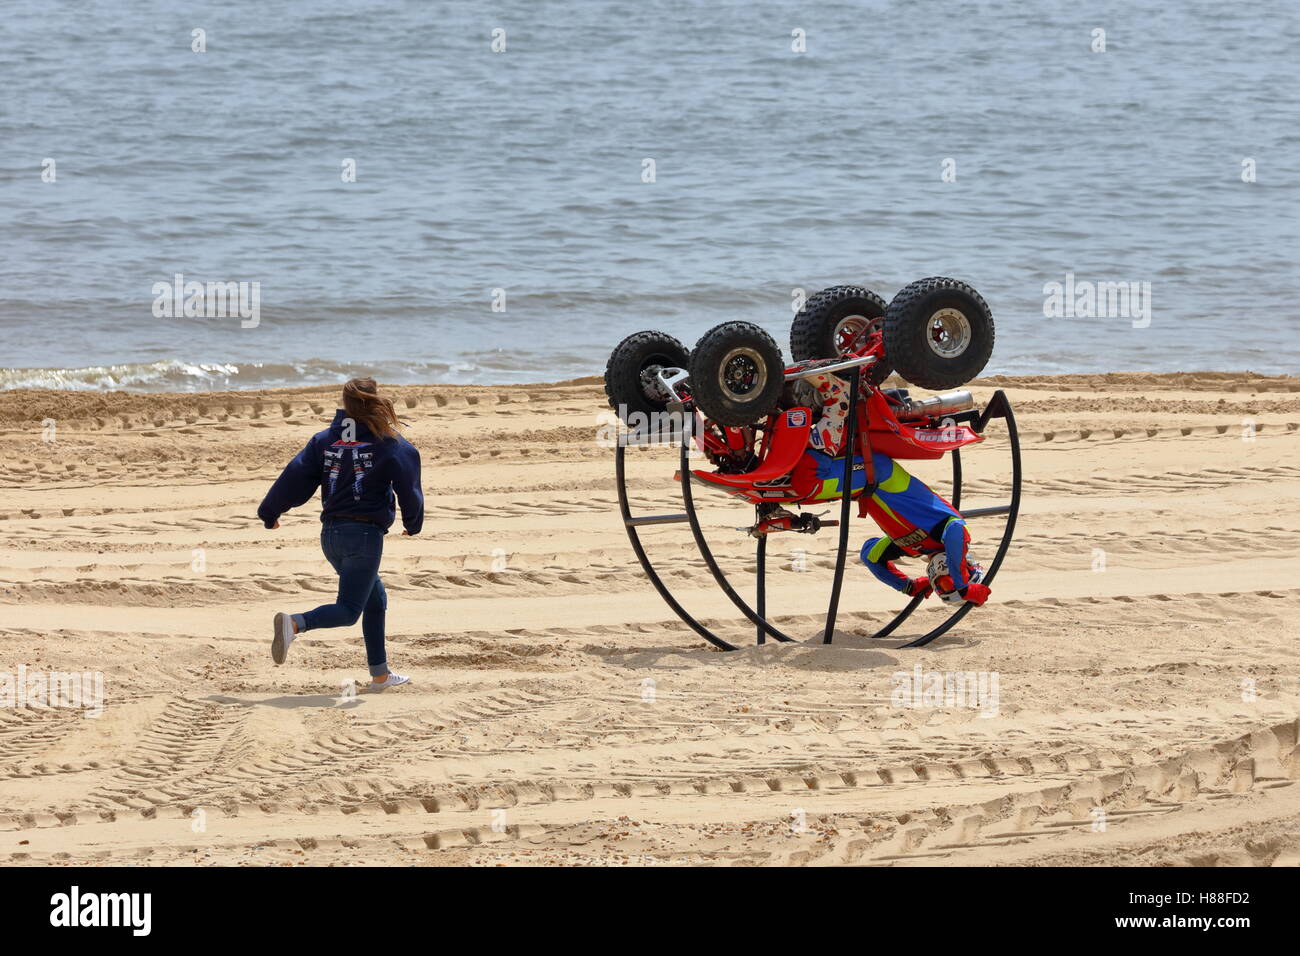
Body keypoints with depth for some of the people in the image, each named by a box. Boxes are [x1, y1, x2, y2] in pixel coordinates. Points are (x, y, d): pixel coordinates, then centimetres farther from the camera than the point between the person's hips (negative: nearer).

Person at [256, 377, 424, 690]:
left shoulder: (324, 440, 6)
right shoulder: (389, 444, -5)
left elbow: (295, 476, 2)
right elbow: (409, 488, -4)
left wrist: (269, 513, 13)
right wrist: (413, 524, 14)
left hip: (331, 534, 6)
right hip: (365, 535, -6)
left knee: (375, 598, 21)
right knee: (347, 611, -4)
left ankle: (380, 674, 23)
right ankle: (294, 623, -32)